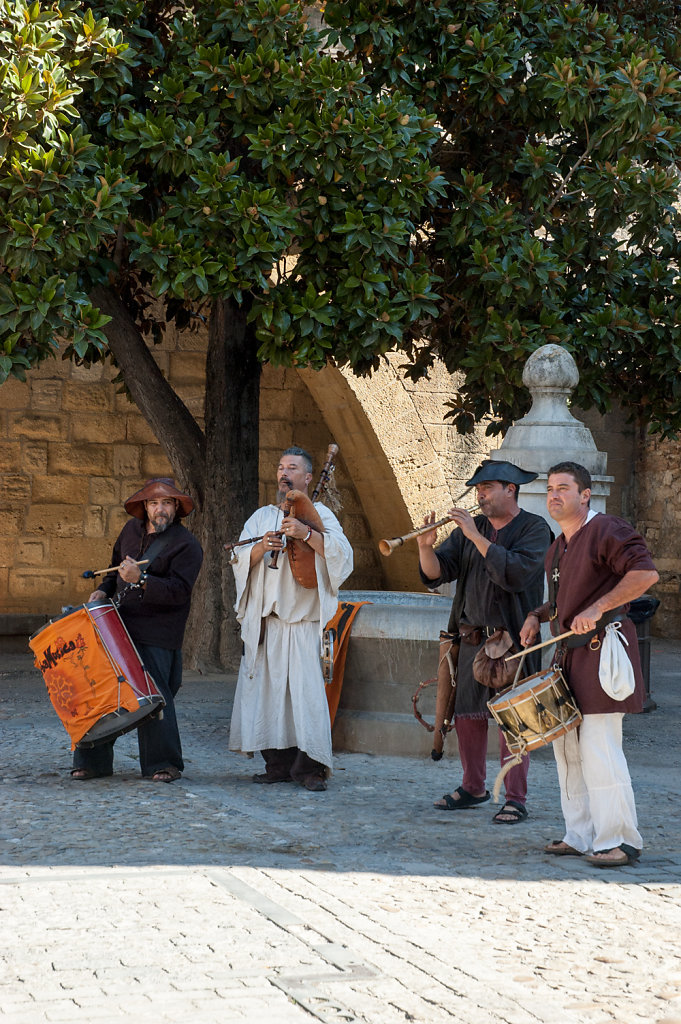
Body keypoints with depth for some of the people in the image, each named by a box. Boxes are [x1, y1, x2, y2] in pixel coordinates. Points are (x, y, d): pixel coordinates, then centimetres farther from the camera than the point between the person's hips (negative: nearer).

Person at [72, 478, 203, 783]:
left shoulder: (187, 545, -9)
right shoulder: (132, 529, 11)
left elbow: (179, 590, -19)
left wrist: (140, 580, -29)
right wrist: (104, 589, 11)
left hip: (156, 636, -6)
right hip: (118, 625, 6)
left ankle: (164, 765, 4)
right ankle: (93, 761, 14)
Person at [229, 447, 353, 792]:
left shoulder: (319, 514, 6)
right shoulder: (261, 516, 17)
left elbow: (342, 553, -8)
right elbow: (240, 561, 8)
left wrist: (306, 533, -19)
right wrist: (262, 547, -12)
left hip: (302, 619, -4)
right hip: (263, 619, 4)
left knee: (305, 687, -12)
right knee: (267, 688, 1)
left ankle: (310, 767, -8)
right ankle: (279, 764, 10)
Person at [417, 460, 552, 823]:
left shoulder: (534, 528, -5)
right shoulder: (470, 528, 11)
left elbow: (515, 573, -22)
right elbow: (436, 573, 4)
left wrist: (476, 537, -22)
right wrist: (426, 547, -16)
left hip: (511, 640, -6)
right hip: (471, 639, 6)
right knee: (467, 716, 11)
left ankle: (516, 799, 1)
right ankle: (473, 788, 25)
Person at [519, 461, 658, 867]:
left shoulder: (606, 531, -10)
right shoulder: (558, 548, 18)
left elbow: (645, 573, -22)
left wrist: (597, 609, -26)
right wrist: (538, 616, 13)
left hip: (602, 648, -10)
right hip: (570, 653, 10)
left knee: (598, 749, -11)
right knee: (567, 747, 10)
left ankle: (620, 841, -5)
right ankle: (581, 835, 18)